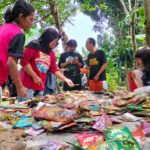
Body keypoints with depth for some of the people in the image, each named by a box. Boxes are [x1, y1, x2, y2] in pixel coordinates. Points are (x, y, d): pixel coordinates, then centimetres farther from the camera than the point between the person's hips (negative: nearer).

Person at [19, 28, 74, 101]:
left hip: (40, 88, 7)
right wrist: (35, 77, -12)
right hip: (27, 86, -7)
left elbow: (54, 69, 20)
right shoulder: (34, 45, -4)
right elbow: (24, 61, -11)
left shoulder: (51, 53, 17)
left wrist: (65, 79, 8)